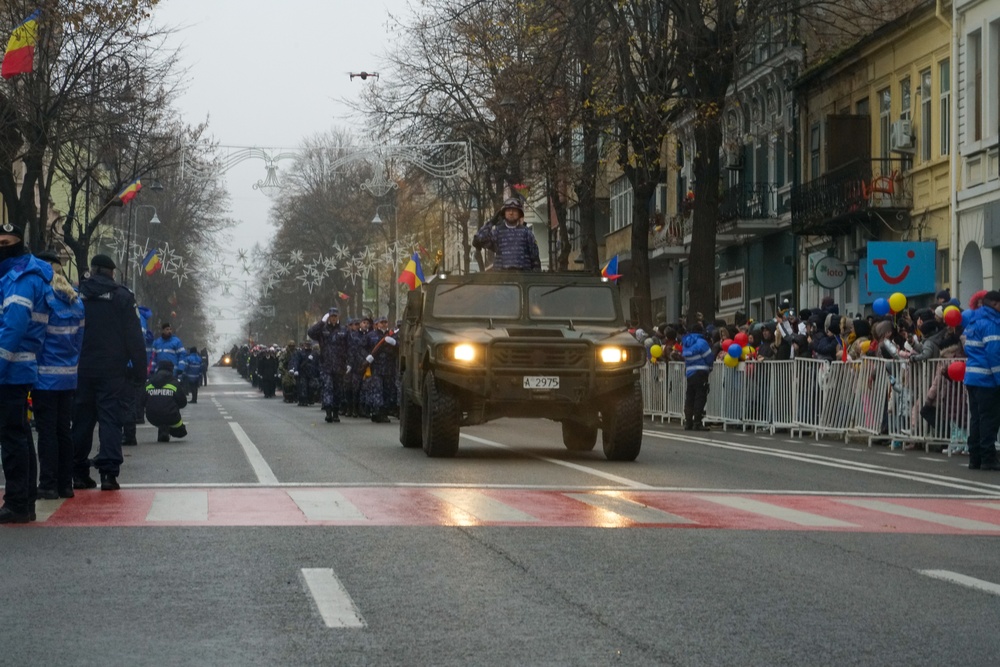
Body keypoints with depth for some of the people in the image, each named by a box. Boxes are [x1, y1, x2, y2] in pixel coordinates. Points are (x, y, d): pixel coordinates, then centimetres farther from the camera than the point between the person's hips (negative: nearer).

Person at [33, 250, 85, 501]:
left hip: (46, 376, -6)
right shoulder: (75, 300, 8)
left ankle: (48, 485, -1)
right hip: (69, 376, 6)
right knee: (63, 430, 12)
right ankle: (65, 484, 14)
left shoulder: (43, 294, -12)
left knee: (47, 431, -2)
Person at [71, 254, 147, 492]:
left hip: (81, 370, 3)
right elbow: (134, 337, -5)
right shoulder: (122, 296, -3)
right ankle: (109, 472, -12)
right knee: (110, 418, -3)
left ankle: (79, 473, 13)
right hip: (112, 370, -3)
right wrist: (139, 369, -2)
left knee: (82, 419, 10)